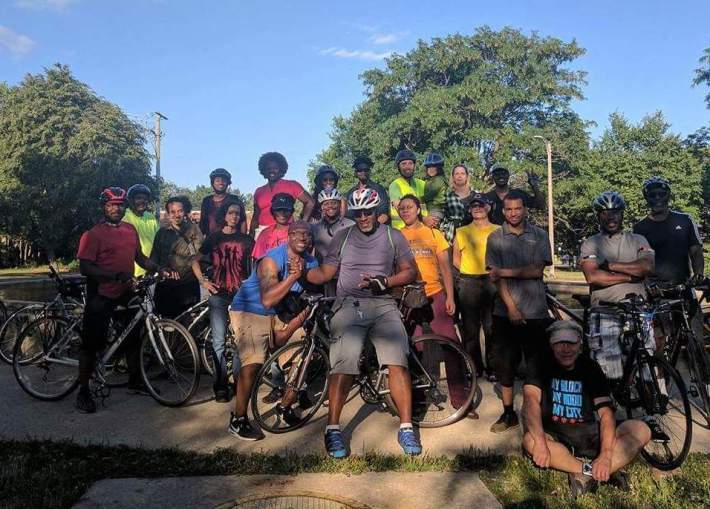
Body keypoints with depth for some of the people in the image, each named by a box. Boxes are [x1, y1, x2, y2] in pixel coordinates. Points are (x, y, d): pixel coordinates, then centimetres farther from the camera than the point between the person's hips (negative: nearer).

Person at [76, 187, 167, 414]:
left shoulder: (130, 230, 8)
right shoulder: (93, 234, -10)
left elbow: (140, 256, 18)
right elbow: (85, 268, -17)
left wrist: (160, 270, 3)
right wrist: (116, 275, -28)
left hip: (126, 293, 6)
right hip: (101, 296, -6)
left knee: (133, 339, 14)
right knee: (91, 344, 1)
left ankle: (135, 382, 31)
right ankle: (83, 391, 15)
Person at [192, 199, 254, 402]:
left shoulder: (246, 240, 10)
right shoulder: (214, 238, 11)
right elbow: (195, 261, 16)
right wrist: (202, 280, 5)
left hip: (241, 295, 0)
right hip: (218, 294, 0)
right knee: (218, 341, -4)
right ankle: (221, 386, 3)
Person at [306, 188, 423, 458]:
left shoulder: (393, 236, 12)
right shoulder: (343, 237, 14)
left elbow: (410, 271, 8)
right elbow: (325, 272, 11)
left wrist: (385, 281, -9)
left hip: (383, 305, 1)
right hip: (348, 304, 0)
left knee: (398, 362, -15)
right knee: (342, 365, -15)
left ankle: (406, 428, -4)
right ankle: (333, 430, -3)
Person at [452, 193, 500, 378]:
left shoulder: (498, 230, 9)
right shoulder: (461, 232, 13)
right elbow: (456, 258, 16)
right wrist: (468, 273, 5)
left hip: (492, 282, -1)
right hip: (468, 284, 2)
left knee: (492, 328, -1)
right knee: (470, 328, 4)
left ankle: (492, 368, 8)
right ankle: (474, 367, 14)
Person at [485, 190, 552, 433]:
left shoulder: (539, 235, 3)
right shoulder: (495, 238, 4)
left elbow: (537, 271, -7)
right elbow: (496, 278, -3)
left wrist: (504, 271, -12)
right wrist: (511, 307, -11)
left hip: (536, 312, -1)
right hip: (505, 311, 1)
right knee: (505, 364, 6)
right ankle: (508, 413, 19)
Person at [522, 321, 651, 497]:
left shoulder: (591, 368, 1)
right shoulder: (541, 365, -6)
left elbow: (606, 411, -10)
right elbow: (531, 400, -23)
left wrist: (605, 455, -26)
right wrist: (540, 442, -40)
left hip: (588, 433, 3)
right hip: (554, 434, -3)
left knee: (641, 430, -16)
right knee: (530, 441, -36)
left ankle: (586, 473, -26)